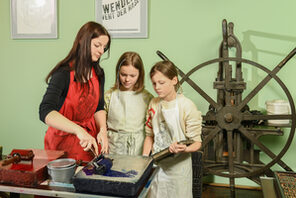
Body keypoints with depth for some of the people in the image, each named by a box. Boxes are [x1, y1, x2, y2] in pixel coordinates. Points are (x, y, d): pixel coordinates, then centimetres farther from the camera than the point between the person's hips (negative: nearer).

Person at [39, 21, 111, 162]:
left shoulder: (98, 73, 3)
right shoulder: (64, 73, -18)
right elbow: (45, 113, -28)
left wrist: (102, 130, -9)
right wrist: (78, 130, -39)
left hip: (90, 138, 5)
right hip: (63, 139, -5)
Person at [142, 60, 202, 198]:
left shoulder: (187, 106, -15)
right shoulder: (153, 104, 2)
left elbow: (197, 143, -13)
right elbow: (150, 135, 9)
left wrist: (184, 149, -33)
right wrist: (144, 158, -3)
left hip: (177, 166, -4)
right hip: (155, 163, 5)